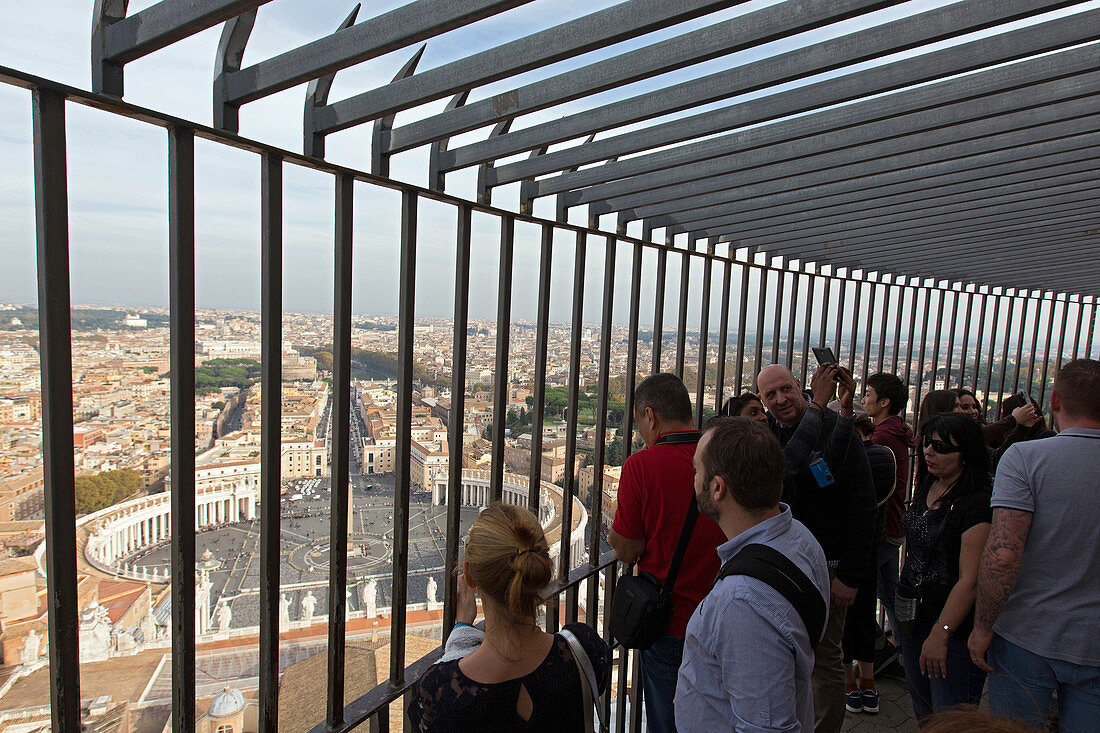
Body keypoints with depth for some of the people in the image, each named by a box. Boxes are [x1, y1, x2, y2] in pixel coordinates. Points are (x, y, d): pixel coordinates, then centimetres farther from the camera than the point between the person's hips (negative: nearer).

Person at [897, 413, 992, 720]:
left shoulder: (977, 504, -19)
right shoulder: (926, 490, 7)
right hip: (915, 617, 8)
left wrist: (940, 634, -22)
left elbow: (969, 580, -22)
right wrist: (903, 602, 15)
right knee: (922, 711, 20)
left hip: (955, 626, -8)